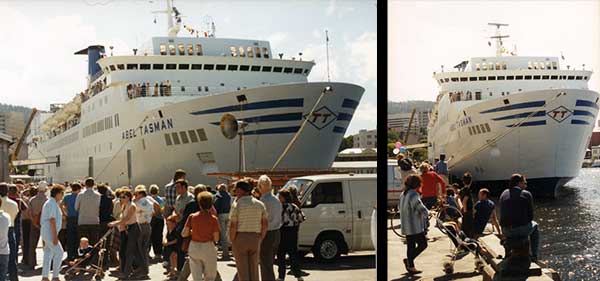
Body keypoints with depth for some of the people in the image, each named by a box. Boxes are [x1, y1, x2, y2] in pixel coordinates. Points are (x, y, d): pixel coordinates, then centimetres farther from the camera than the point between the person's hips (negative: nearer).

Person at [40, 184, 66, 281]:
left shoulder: (49, 203, 17)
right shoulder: (52, 204, -15)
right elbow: (52, 220, -20)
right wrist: (55, 236, -21)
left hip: (46, 232, 10)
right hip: (50, 232, -10)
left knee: (48, 254, 10)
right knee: (59, 252, -9)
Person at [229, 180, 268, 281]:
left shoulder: (237, 204, -10)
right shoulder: (259, 204, 4)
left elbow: (233, 226, -14)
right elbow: (265, 224, 4)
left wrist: (232, 241, -4)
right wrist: (260, 238, 12)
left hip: (240, 238, -4)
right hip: (255, 238, 4)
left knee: (242, 270, 3)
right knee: (254, 269, 12)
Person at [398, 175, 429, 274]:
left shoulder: (403, 194, 10)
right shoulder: (414, 195, -18)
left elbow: (399, 207, 23)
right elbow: (422, 210, -20)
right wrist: (427, 212, 0)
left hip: (406, 226, 9)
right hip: (415, 226, -9)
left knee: (410, 246, 12)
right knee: (423, 244, 1)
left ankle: (411, 266, 15)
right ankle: (409, 260, -4)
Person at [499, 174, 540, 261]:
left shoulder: (504, 194, 11)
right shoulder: (526, 194, -2)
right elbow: (530, 216, 0)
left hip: (506, 232, 4)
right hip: (522, 230, -4)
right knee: (534, 225, 31)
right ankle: (534, 256, 28)